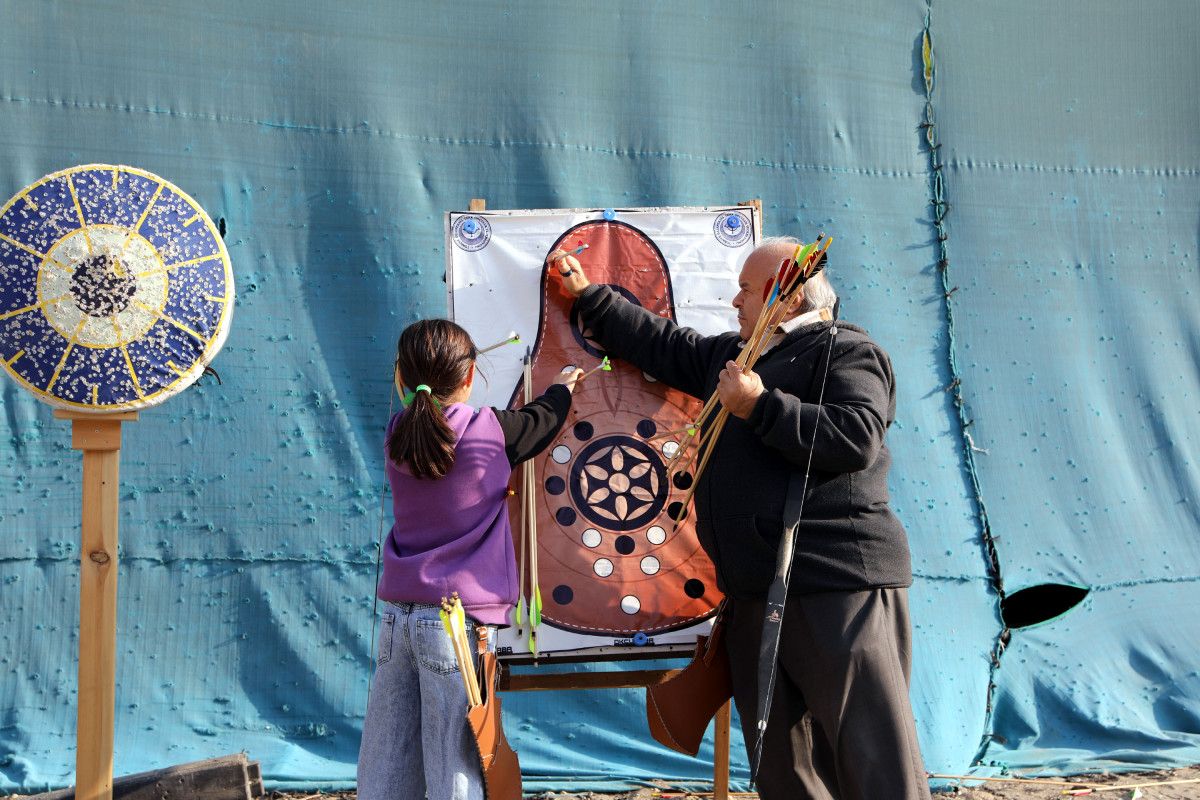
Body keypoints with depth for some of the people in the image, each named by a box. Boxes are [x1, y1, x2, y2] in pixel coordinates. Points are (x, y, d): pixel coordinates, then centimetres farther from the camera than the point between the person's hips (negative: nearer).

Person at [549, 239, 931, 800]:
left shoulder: (847, 352, -4)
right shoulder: (730, 354, 21)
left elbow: (854, 438, -20)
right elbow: (662, 344, 31)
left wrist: (759, 406, -18)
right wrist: (587, 294, 33)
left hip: (839, 589, -8)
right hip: (754, 594, 9)